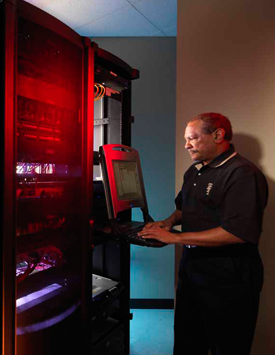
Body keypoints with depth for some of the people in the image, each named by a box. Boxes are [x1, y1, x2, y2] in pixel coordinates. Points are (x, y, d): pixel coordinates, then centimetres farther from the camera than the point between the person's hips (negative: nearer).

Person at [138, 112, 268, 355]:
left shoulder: (243, 174, -18)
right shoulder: (195, 171, 8)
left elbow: (237, 232, -27)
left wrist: (175, 237, -24)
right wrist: (170, 221, 1)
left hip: (227, 277, -7)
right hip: (191, 266, 8)